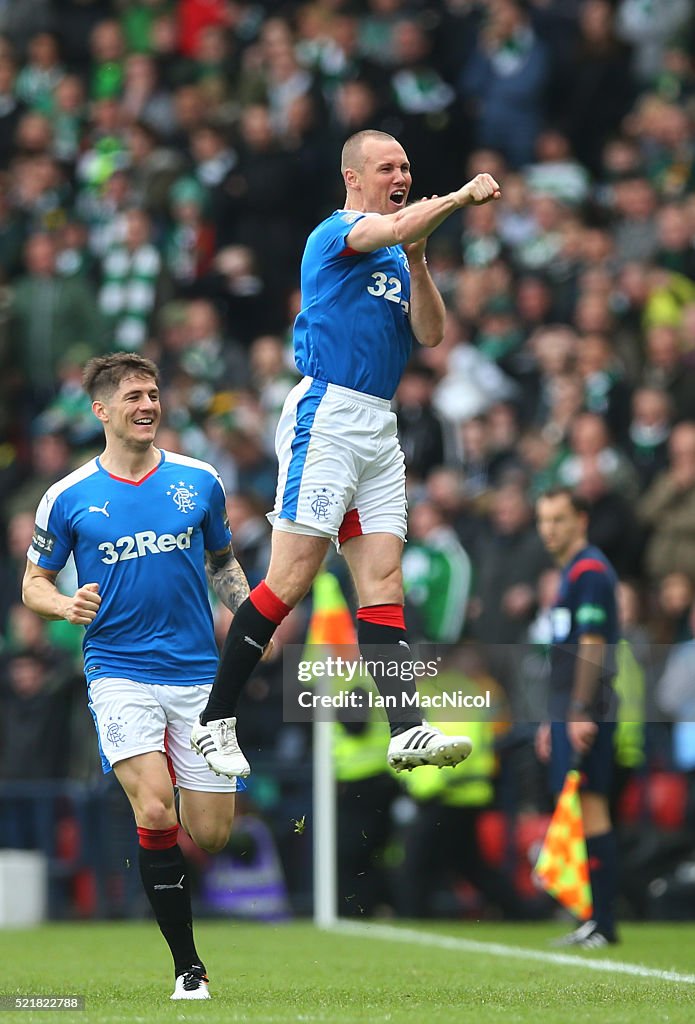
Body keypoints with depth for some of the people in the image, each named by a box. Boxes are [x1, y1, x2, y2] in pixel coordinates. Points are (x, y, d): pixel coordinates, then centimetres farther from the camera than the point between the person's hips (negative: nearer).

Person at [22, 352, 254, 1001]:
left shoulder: (199, 481, 5)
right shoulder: (68, 497, 0)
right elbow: (34, 583, 8)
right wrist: (66, 605, -14)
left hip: (197, 673, 3)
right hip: (118, 672, -3)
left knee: (211, 835, 0)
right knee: (156, 812, -21)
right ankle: (188, 967, -10)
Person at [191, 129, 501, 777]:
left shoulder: (394, 258, 20)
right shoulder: (336, 233, -4)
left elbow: (430, 333, 10)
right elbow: (398, 226, -25)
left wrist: (416, 261, -1)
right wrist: (466, 194, -23)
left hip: (380, 427, 8)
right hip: (326, 413, -8)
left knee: (384, 583, -2)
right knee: (292, 580, -10)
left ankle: (407, 731, -11)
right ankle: (214, 719, -2)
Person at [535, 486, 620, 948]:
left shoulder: (590, 570, -10)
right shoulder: (571, 572, 20)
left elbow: (592, 645, -18)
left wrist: (581, 712, -22)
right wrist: (554, 719, 25)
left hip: (585, 713, -10)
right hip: (569, 711, 10)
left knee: (589, 808, -11)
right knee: (582, 811, 8)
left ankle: (604, 922, -11)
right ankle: (596, 921, 10)